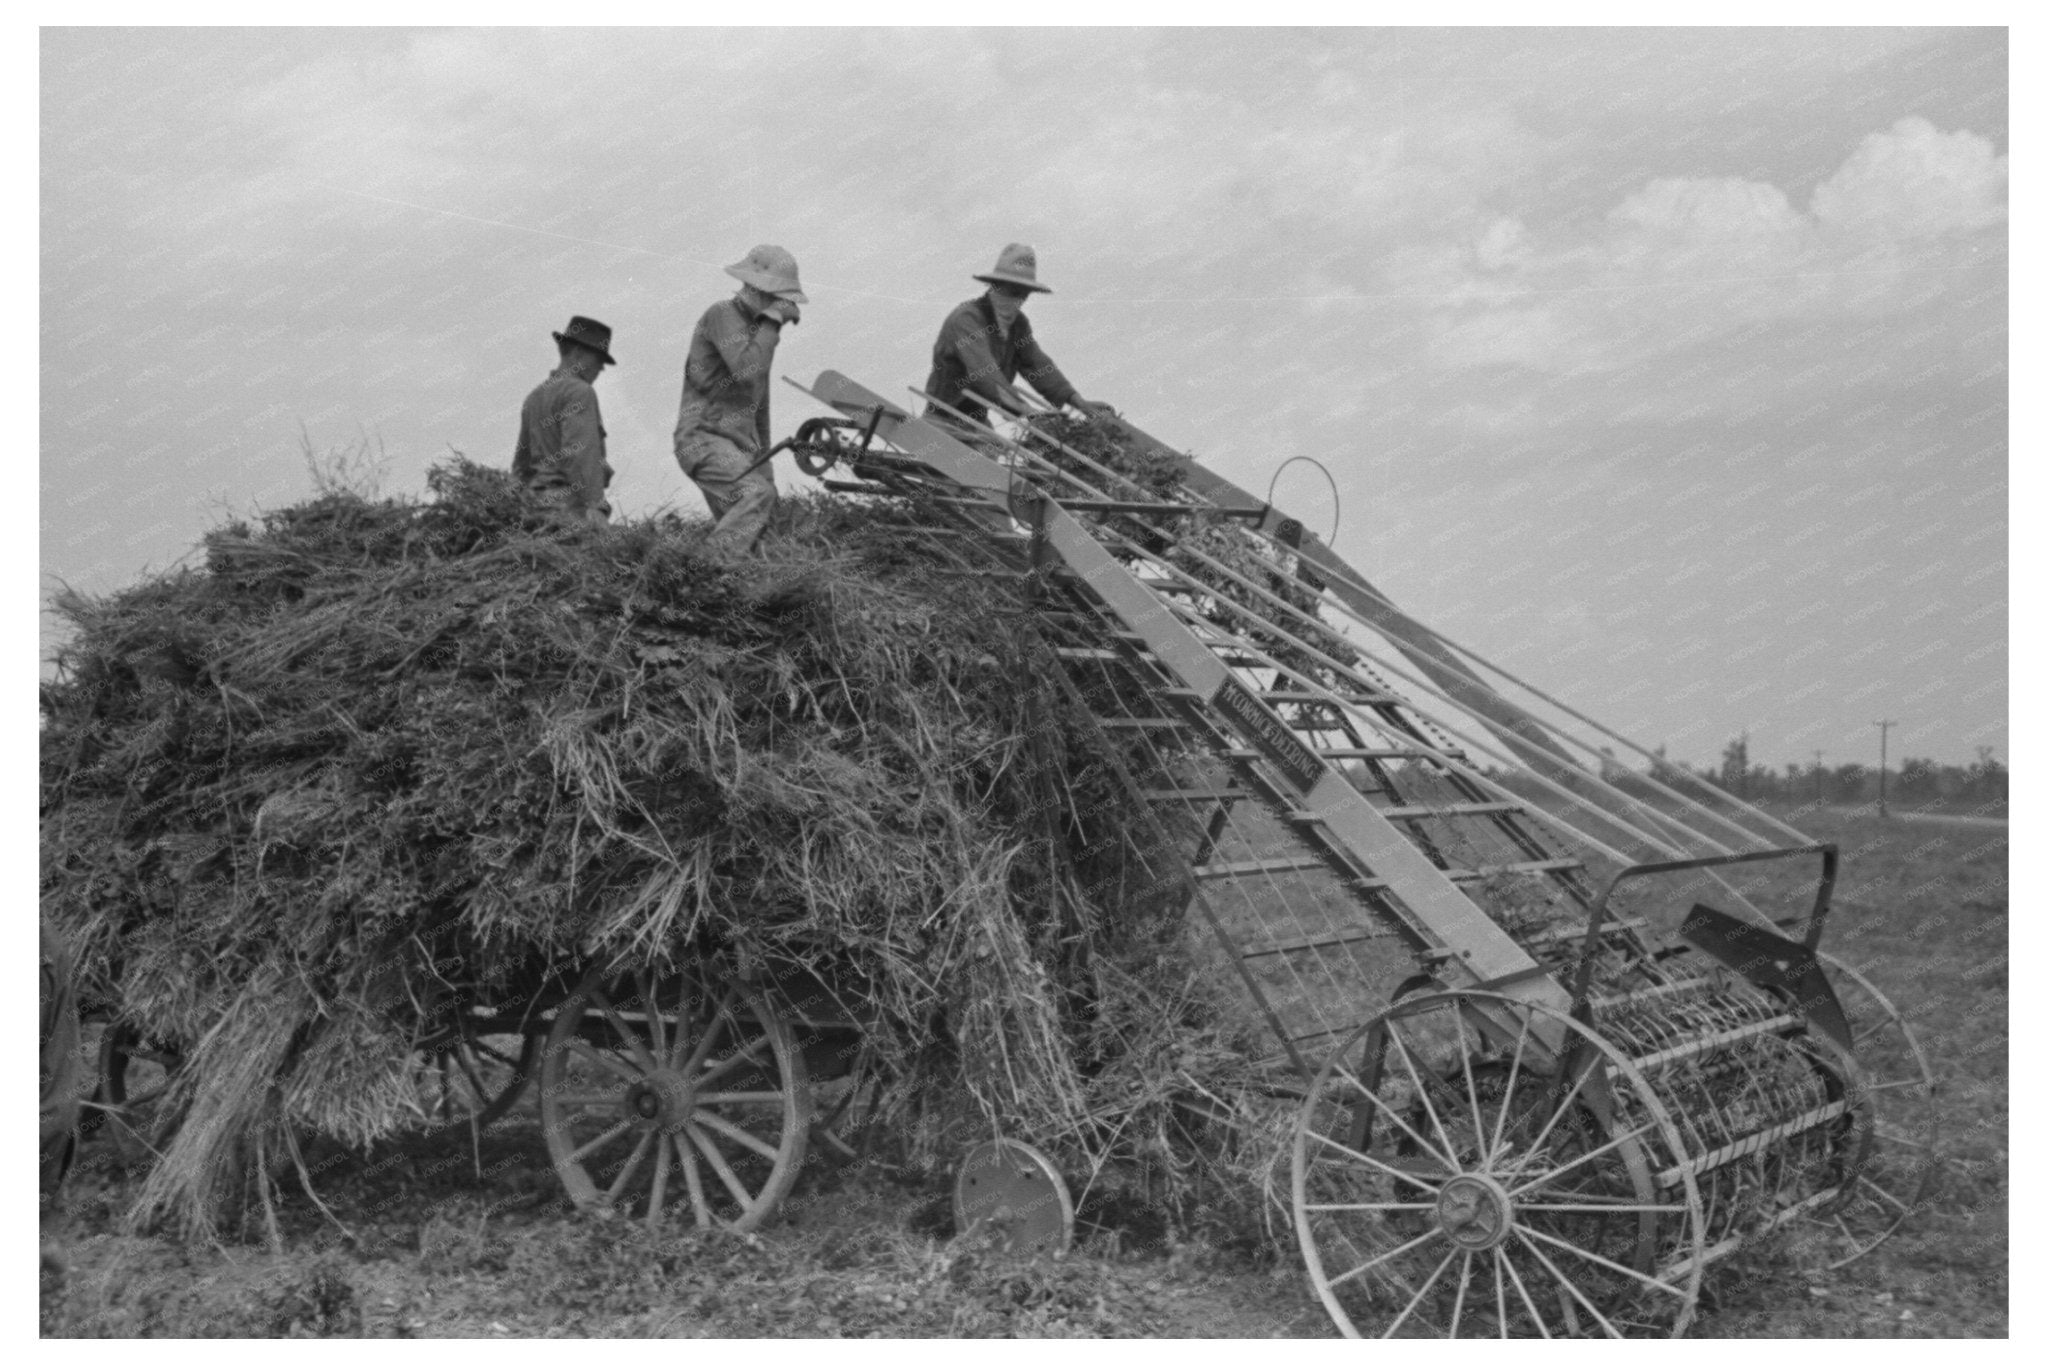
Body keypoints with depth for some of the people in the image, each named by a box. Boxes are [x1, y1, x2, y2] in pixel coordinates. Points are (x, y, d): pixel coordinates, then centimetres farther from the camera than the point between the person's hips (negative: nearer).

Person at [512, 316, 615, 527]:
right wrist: (593, 505, -23)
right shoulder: (579, 392, -5)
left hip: (544, 501, 9)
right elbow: (578, 450, -18)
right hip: (574, 502, -9)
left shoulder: (535, 397, 22)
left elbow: (521, 464, 22)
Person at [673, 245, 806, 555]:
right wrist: (772, 320, -16)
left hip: (740, 444, 9)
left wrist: (763, 456, 27)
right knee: (757, 493, -29)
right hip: (705, 439, -9)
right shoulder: (723, 315, -8)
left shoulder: (757, 326, 20)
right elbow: (746, 371, -26)